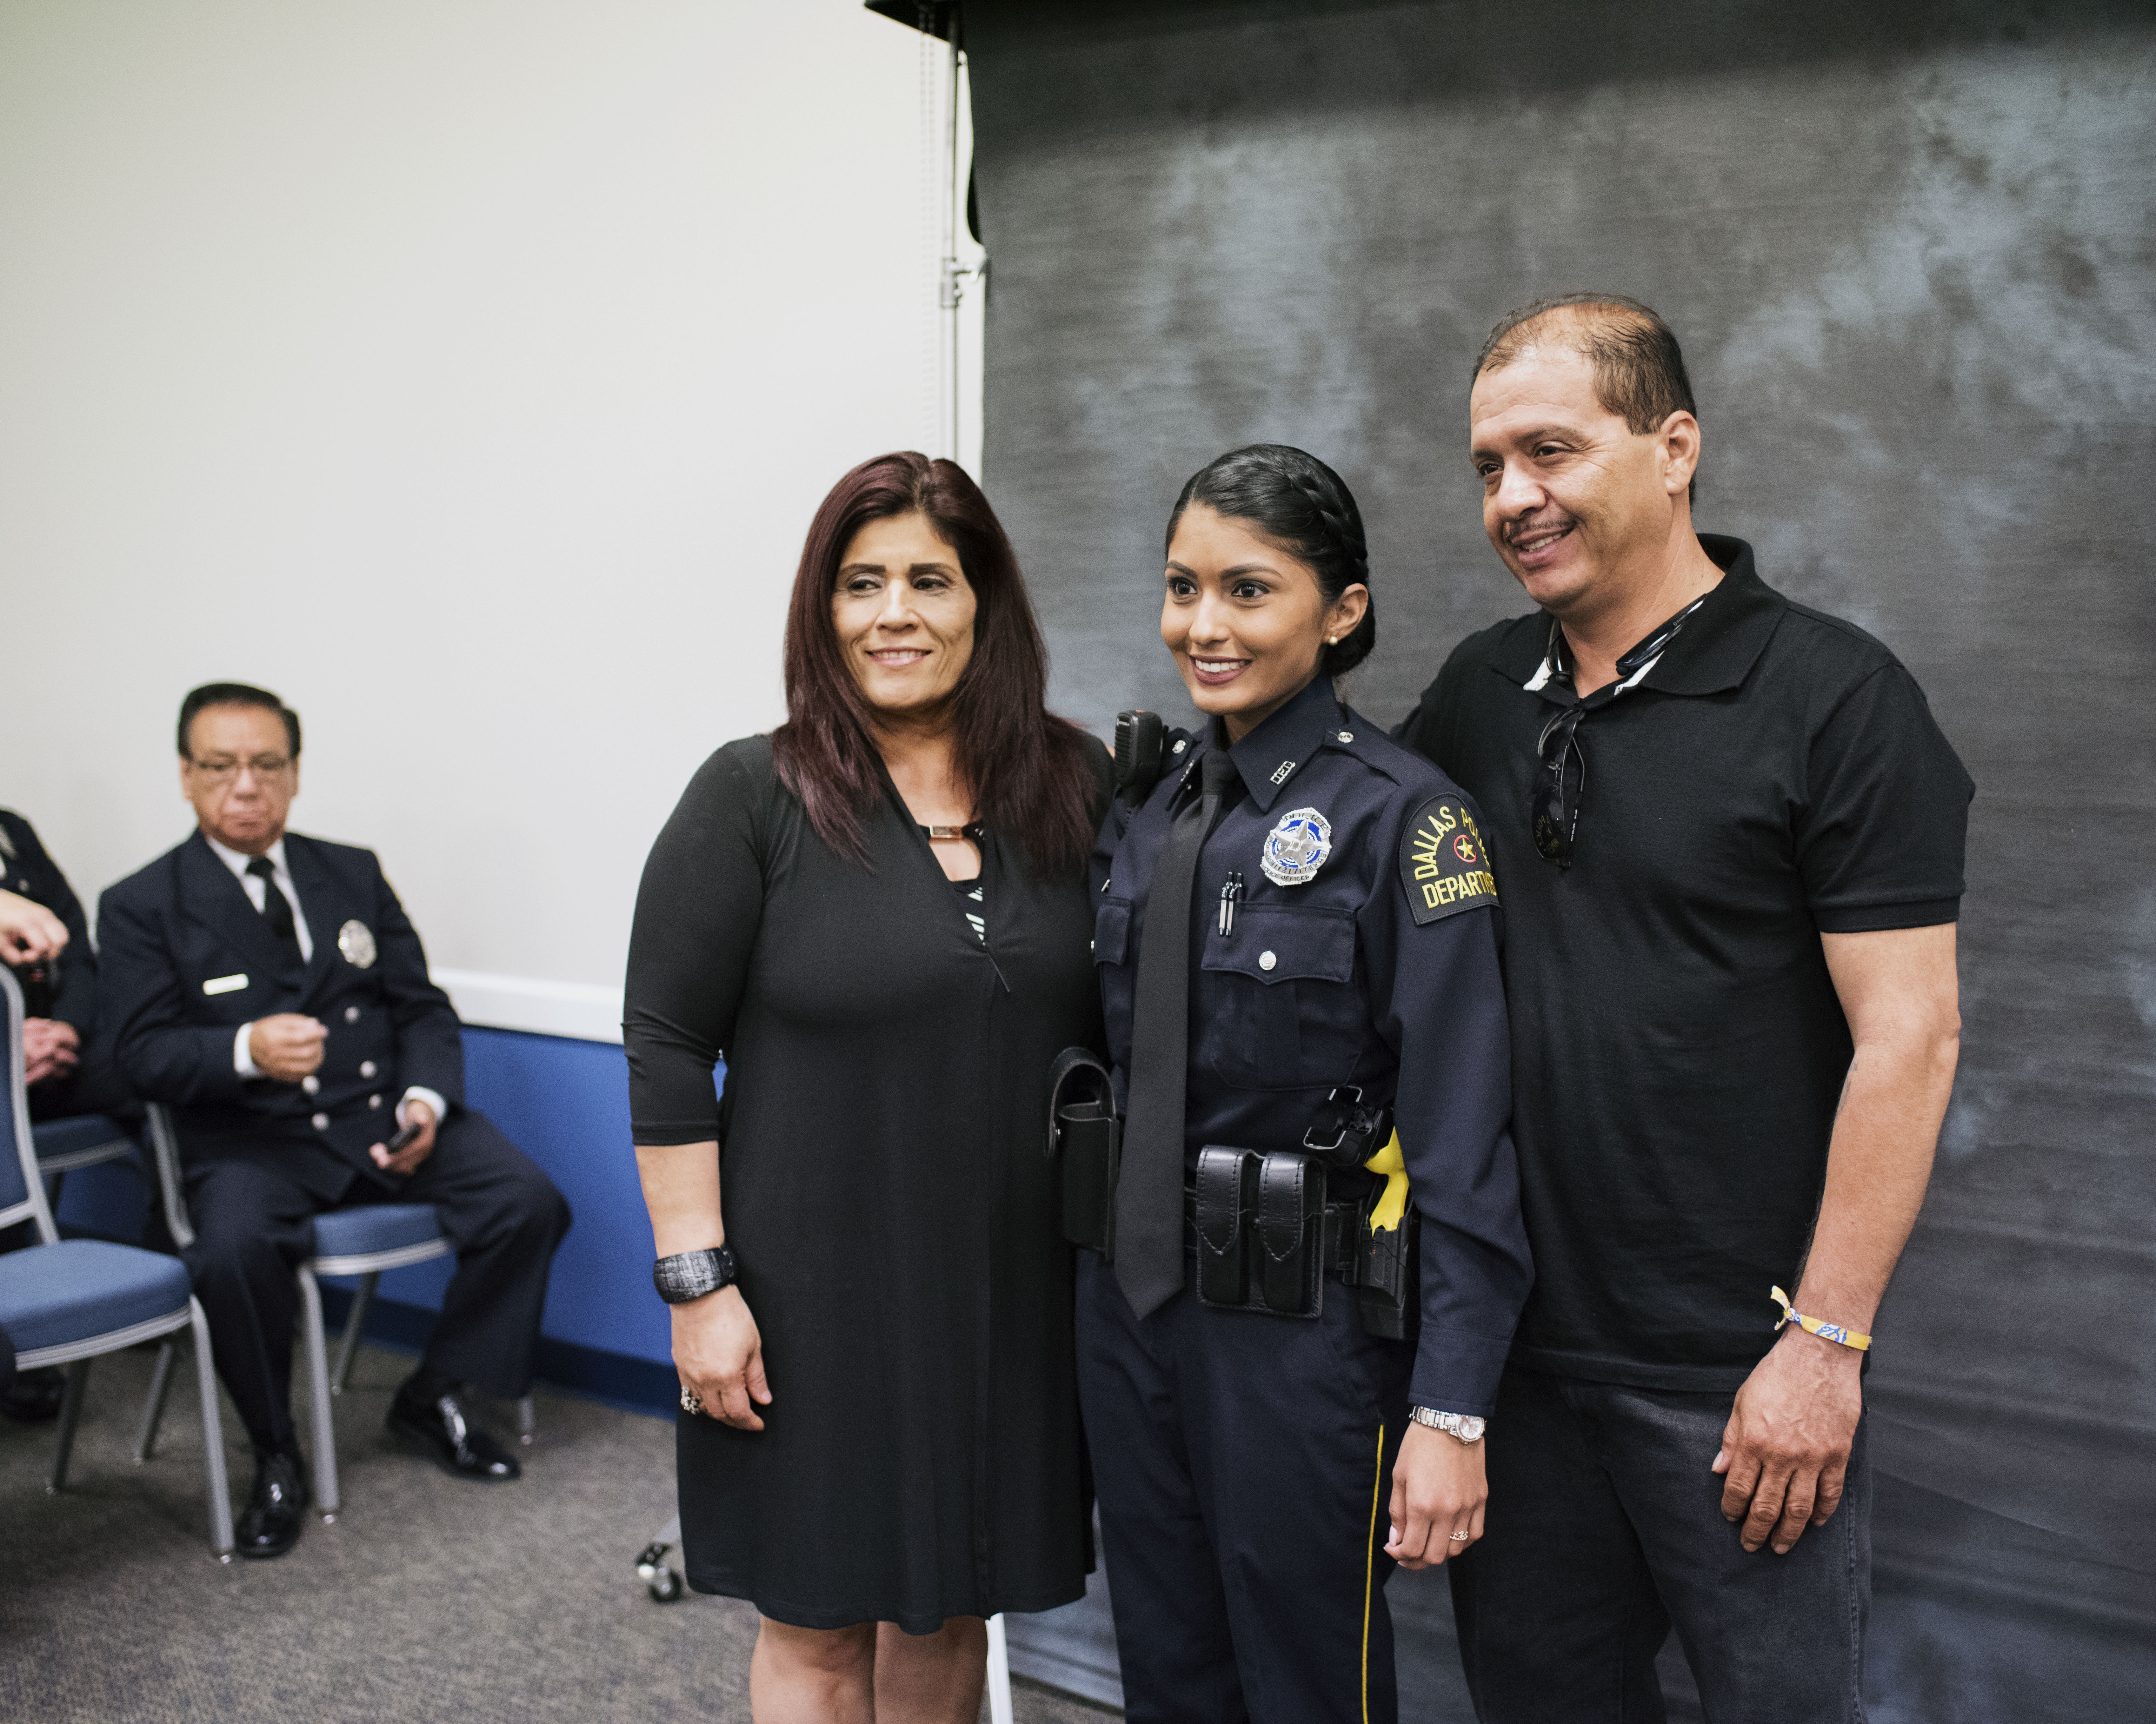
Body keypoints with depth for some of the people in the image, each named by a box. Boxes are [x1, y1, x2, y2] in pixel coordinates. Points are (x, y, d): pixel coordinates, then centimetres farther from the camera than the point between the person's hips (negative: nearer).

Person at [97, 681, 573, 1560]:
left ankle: (432, 1397, 5)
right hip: (251, 1140, -3)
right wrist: (246, 1050, -27)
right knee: (233, 1251, -35)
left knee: (529, 1204, -17)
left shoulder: (354, 875, 15)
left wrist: (426, 1099, -8)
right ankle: (276, 1457, -8)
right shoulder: (141, 908, 4)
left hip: (382, 1116, 4)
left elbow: (421, 1008, 12)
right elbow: (145, 1054, -6)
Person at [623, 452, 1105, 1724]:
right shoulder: (753, 797, -9)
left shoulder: (1075, 789, 1)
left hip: (1012, 1286, 3)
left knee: (950, 1602, 19)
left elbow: (1117, 1029, 8)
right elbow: (668, 1054, -8)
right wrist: (698, 1282, -11)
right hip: (816, 1288, -3)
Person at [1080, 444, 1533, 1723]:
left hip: (1301, 1320, -6)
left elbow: (1466, 1139, -16)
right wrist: (1113, 1271, 12)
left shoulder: (1404, 817, -14)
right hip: (1131, 1298, 6)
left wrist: (1453, 1413, -19)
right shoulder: (1148, 805, 6)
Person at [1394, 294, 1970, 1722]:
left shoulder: (1835, 696, -10)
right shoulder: (1480, 692, 6)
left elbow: (1907, 1038, -13)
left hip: (1735, 1376, -5)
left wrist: (1825, 1343, -15)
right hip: (1509, 1345, 5)